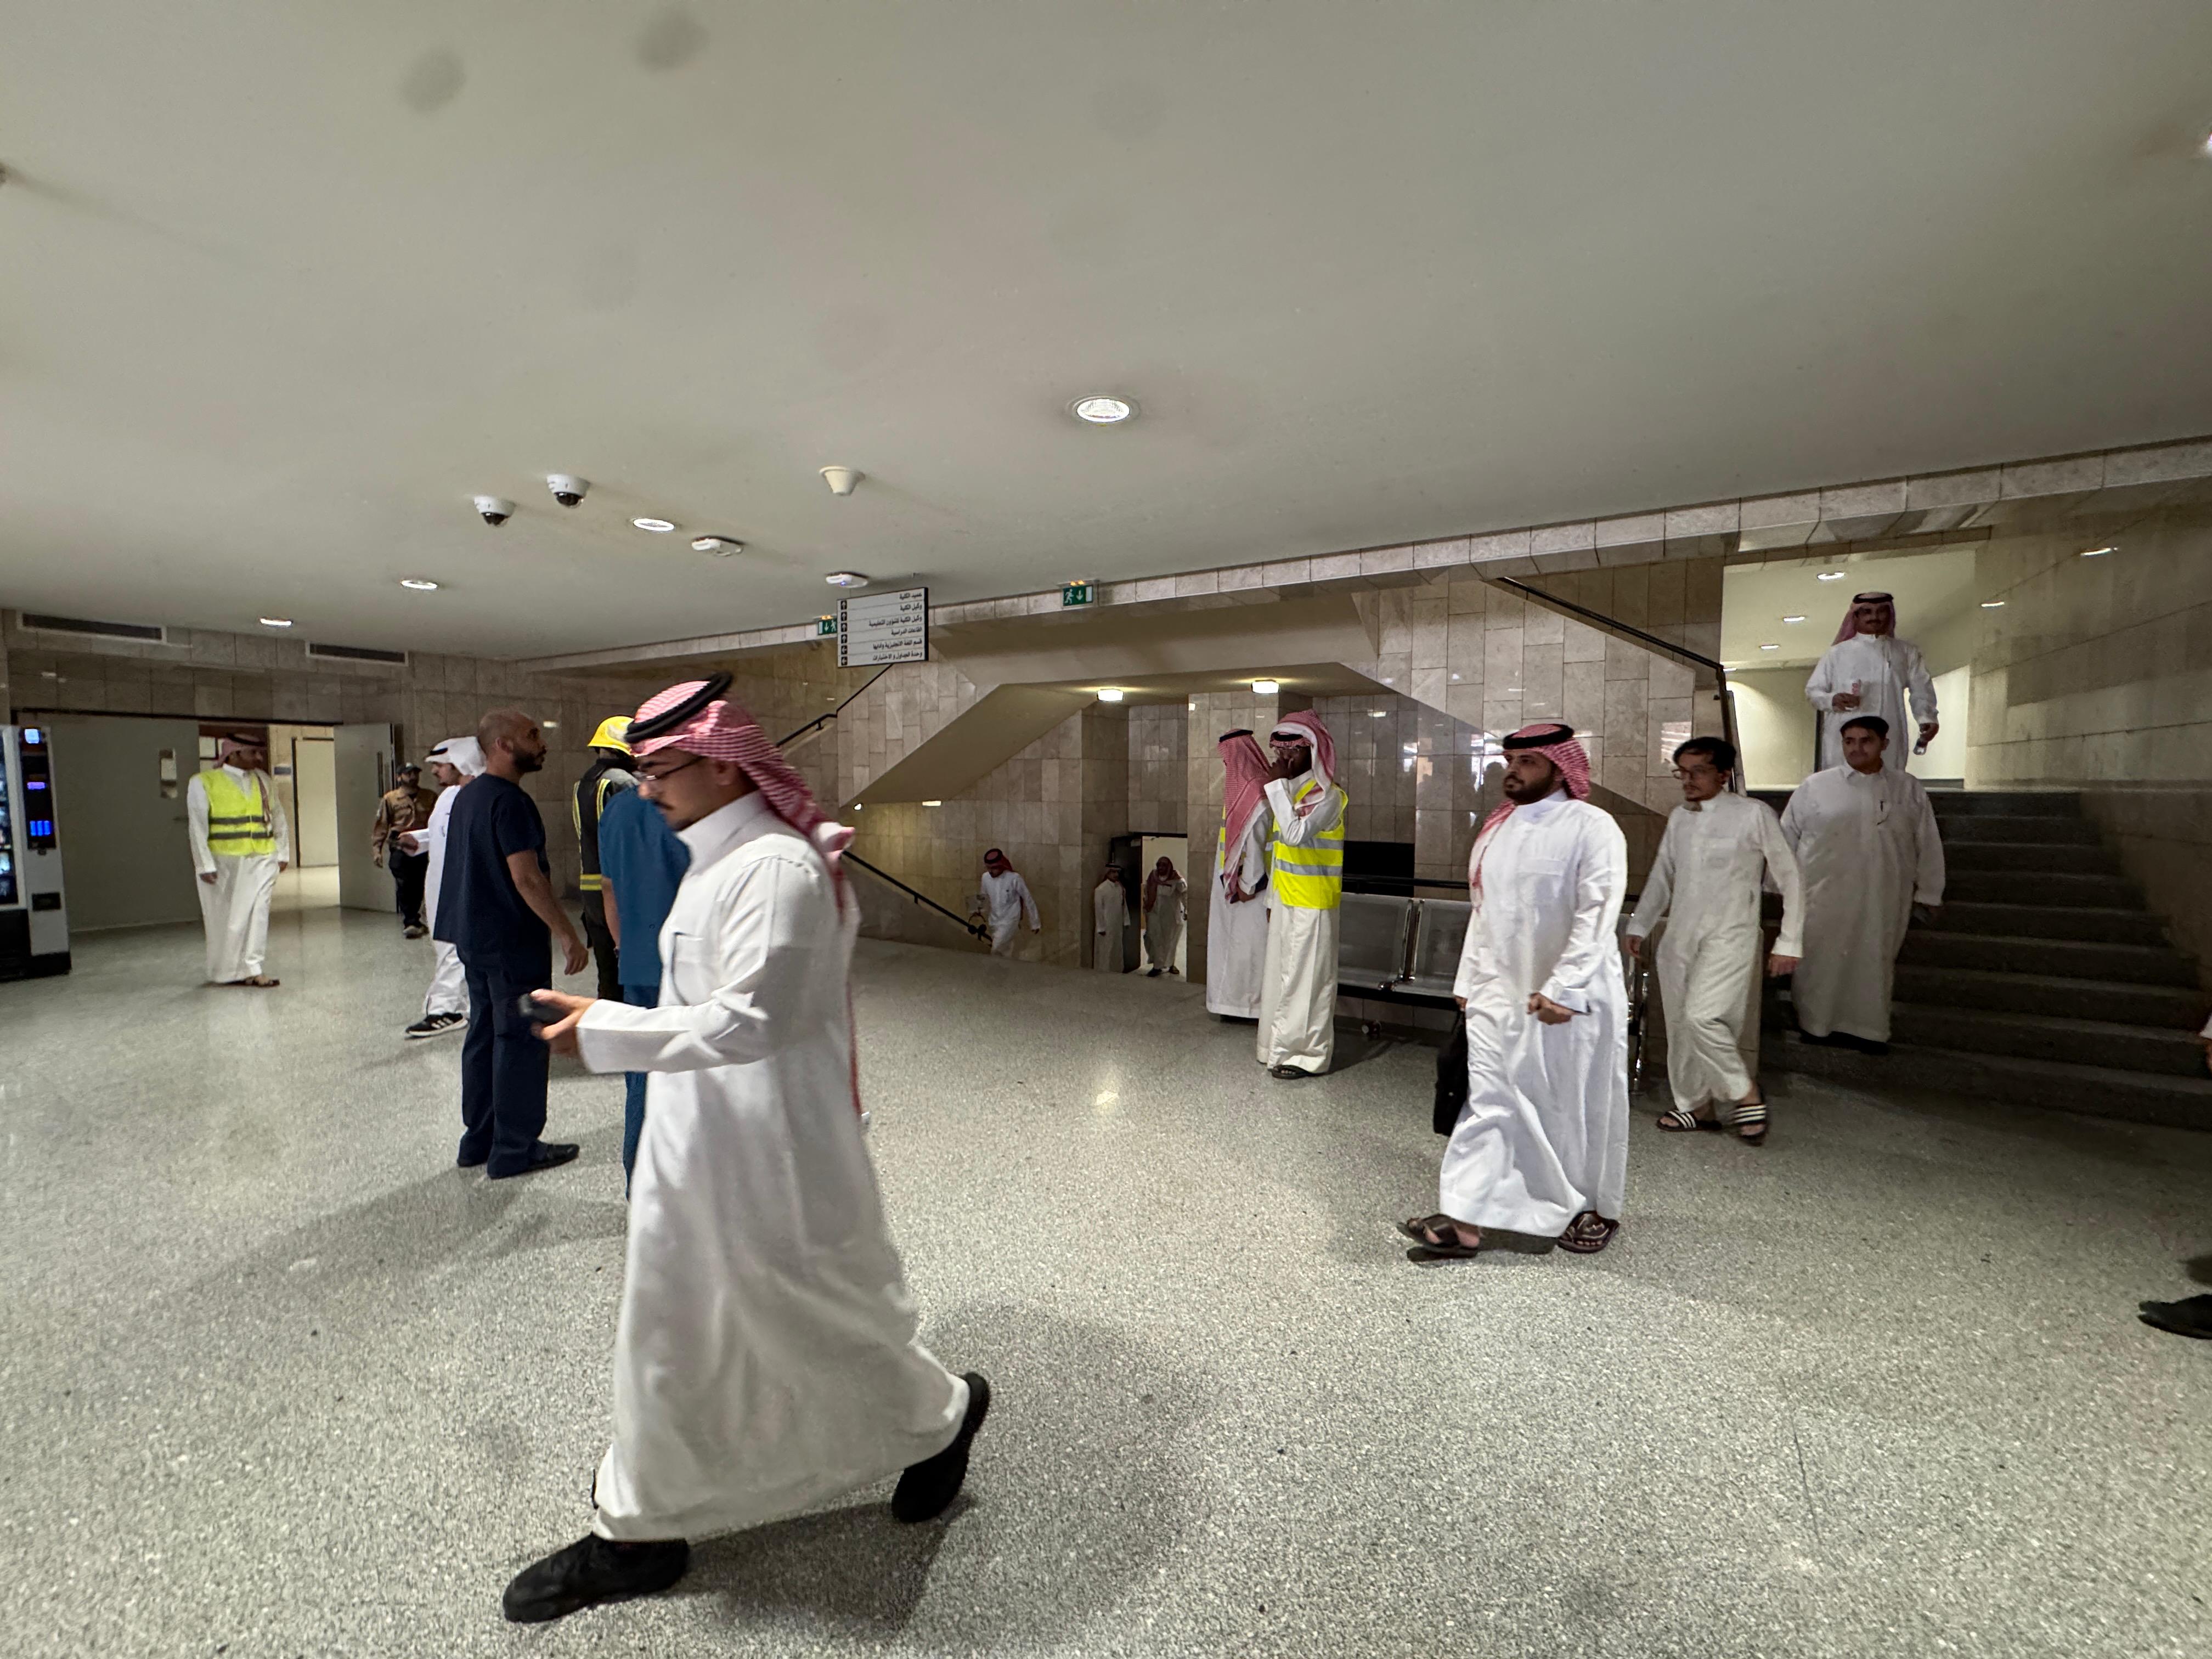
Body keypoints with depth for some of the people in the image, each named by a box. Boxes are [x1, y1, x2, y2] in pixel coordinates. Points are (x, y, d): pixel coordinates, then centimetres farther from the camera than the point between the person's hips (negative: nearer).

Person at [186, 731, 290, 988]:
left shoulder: (264, 781, 9)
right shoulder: (204, 783, -3)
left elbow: (278, 817, 13)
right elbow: (197, 826, -6)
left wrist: (282, 854, 9)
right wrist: (205, 865, -11)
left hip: (261, 860, 3)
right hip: (223, 861, -3)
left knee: (257, 913, -1)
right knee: (226, 918, 5)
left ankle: (252, 970, 2)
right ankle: (226, 972, 17)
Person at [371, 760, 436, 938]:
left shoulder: (429, 797, 7)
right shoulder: (390, 799, 2)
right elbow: (381, 825, 1)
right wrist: (378, 848, -6)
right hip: (400, 848, -2)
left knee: (418, 886, 7)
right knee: (405, 886, -7)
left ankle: (413, 921, 20)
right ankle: (411, 923, -4)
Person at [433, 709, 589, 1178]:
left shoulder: (467, 797, 13)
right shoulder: (509, 801, -18)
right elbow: (527, 879, -23)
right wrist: (568, 934, -20)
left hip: (474, 936, 10)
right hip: (512, 942, -10)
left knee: (484, 1034, 15)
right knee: (520, 1039, -2)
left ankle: (478, 1141, 25)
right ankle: (515, 1149, 6)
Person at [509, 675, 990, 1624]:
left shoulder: (778, 867, -23)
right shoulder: (711, 860, 9)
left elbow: (747, 1020, -28)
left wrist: (604, 1031, -25)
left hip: (767, 1154, -9)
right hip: (687, 1142, 9)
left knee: (811, 1319, 12)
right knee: (666, 1336, 19)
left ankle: (942, 1414, 38)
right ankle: (638, 1530, 39)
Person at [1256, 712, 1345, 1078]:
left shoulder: (1327, 795, -13)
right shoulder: (1288, 791, 13)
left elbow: (1296, 834, -29)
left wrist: (1278, 786, -23)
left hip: (1312, 904, -8)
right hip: (1285, 901, 8)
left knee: (1307, 977, -2)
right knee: (1282, 973, 13)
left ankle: (1308, 1053, 9)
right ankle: (1281, 1046, 24)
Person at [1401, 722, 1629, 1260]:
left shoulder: (1592, 827, -10)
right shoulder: (1497, 828, 11)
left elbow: (1597, 914, -18)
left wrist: (1563, 988, -25)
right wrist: (1469, 982, 14)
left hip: (1570, 1001, -6)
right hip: (1497, 996, 6)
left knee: (1579, 1109, 11)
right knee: (1486, 1104, 4)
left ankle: (1595, 1209, 33)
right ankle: (1464, 1222, 8)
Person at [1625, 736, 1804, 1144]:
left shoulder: (1754, 815, -7)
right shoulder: (1679, 818, 9)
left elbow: (1790, 878, -3)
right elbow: (1662, 876, 19)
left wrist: (1789, 942, -6)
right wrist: (1639, 926, 17)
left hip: (1729, 937, -6)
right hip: (1679, 937, 6)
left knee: (1702, 1017, -19)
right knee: (1679, 1024, 8)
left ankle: (1745, 1094, 6)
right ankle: (1694, 1106, 24)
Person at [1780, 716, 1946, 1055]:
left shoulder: (1909, 790, 8)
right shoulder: (1814, 787, 1)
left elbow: (1928, 845, 13)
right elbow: (1787, 837, 7)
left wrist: (1928, 893, 14)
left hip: (1883, 902, 2)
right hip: (1825, 902, -2)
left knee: (1874, 962, 8)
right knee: (1822, 962, 2)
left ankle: (1867, 1030, 22)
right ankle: (1816, 1025, 17)